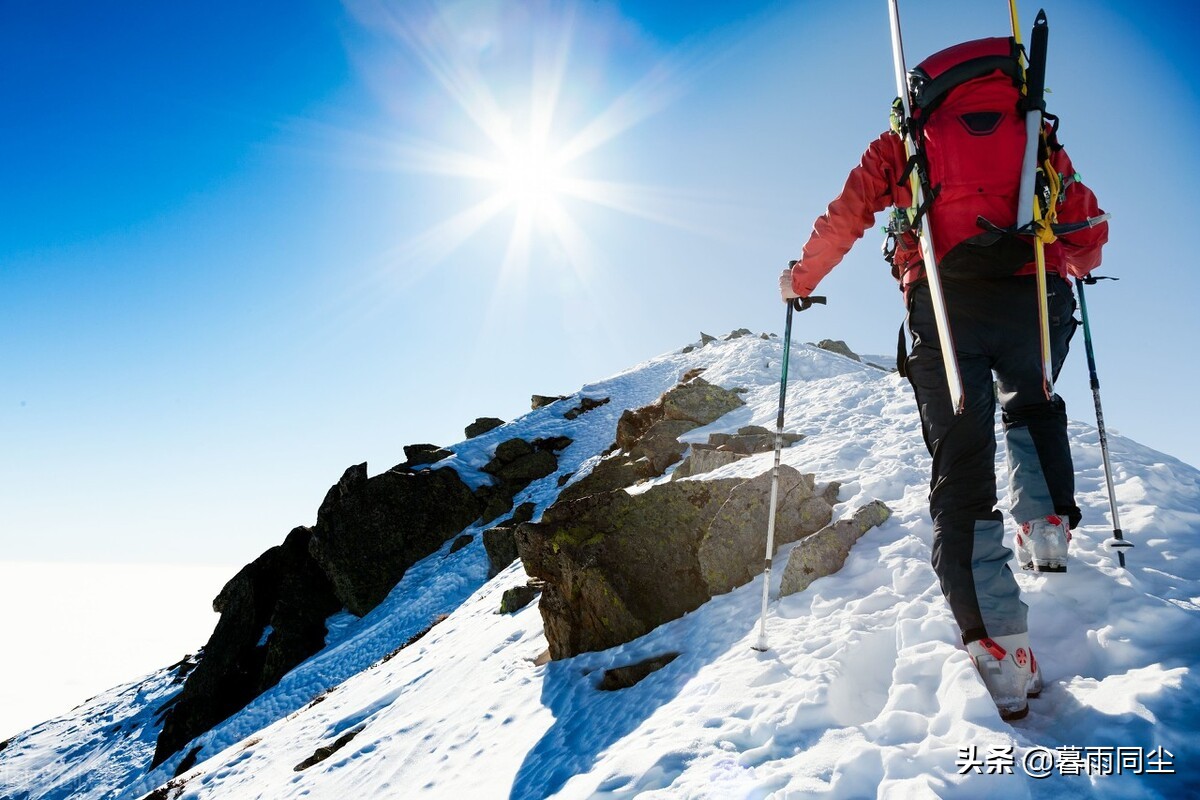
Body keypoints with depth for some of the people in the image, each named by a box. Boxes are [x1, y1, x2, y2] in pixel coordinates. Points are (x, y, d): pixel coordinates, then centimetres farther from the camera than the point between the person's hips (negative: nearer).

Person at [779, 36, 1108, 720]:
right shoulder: (1037, 134, 25)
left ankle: (1000, 647, -10)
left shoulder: (906, 139, 21)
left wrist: (801, 280, 29)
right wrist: (1072, 268, 45)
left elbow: (844, 219, 15)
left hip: (945, 303, -1)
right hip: (1036, 298, 2)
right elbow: (1089, 228, 24)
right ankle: (1048, 523, 10)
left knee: (961, 473, -1)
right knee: (1032, 408, 32)